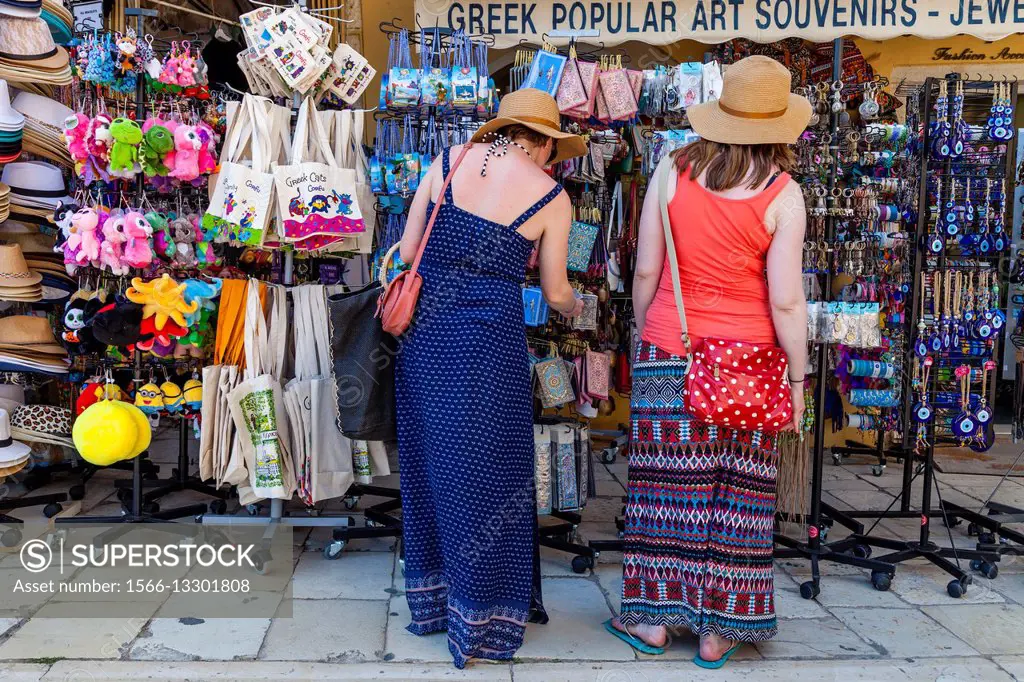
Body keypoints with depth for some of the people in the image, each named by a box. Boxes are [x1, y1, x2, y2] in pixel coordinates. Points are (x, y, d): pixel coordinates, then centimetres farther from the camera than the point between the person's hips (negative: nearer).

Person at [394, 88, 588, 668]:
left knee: (429, 463, 18)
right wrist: (578, 308, 28)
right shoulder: (551, 196, -1)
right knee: (487, 474, 8)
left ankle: (431, 597, 34)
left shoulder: (450, 161, 6)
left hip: (426, 329, 4)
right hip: (490, 337, -4)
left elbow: (408, 250, 5)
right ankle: (481, 621, 21)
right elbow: (556, 293, 6)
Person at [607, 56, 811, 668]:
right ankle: (717, 630, 21)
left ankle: (653, 616, 23)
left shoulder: (673, 171, -3)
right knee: (736, 492, 9)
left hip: (670, 348, 2)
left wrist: (644, 339, 15)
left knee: (667, 483, 11)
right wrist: (798, 377, 3)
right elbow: (786, 302, -10)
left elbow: (645, 272, 1)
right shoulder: (782, 194, -9)